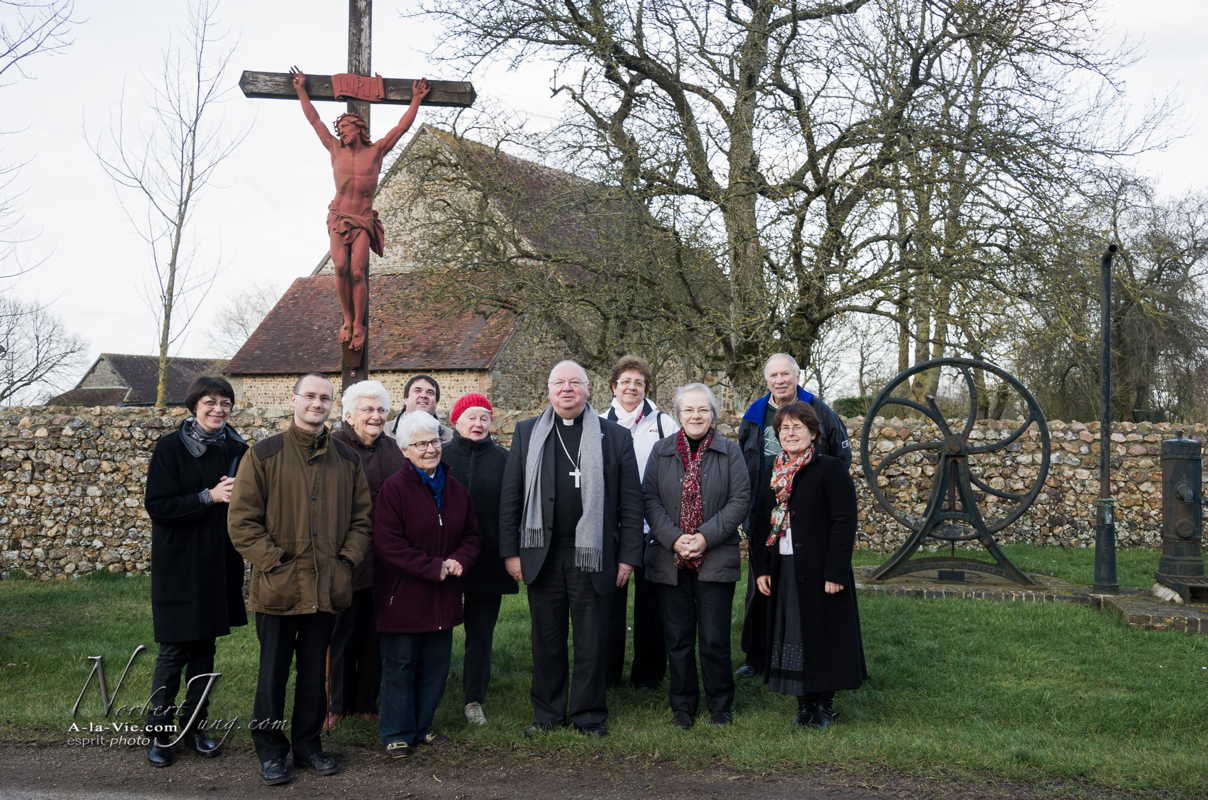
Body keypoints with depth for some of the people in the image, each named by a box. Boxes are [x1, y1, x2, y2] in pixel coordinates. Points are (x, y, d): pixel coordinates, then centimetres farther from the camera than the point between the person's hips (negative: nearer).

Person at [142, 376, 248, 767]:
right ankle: (159, 730, 11)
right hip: (178, 562, -4)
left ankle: (193, 723, 22)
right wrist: (209, 496, -21)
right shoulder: (170, 448, -7)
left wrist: (238, 494, -11)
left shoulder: (237, 450, 4)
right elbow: (157, 504, -13)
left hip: (220, 562, 4)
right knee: (174, 649, -1)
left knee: (205, 647, 11)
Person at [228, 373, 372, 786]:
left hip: (327, 588, 4)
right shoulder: (264, 454, -4)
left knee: (315, 671, 13)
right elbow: (241, 519, -7)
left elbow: (362, 515, 13)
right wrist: (272, 561, -12)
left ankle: (308, 744, 27)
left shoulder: (346, 458, 8)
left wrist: (348, 558, 1)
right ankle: (271, 752, 19)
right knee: (273, 671, 6)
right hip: (278, 586, -3)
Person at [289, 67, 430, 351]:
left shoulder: (376, 151, 5)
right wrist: (301, 91, 22)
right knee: (341, 268, -20)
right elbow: (314, 120, 16)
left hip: (363, 222, -1)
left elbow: (402, 126, 8)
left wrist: (416, 99, 12)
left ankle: (359, 325, -10)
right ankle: (347, 320, -8)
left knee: (358, 272, -17)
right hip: (338, 218, 1)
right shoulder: (336, 150, 9)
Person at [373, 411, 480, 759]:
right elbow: (388, 543, -17)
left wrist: (459, 560, -8)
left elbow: (471, 535, 14)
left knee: (436, 665, 12)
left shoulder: (455, 489, 8)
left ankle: (422, 726, 26)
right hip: (403, 595, -6)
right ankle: (397, 733, 14)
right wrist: (433, 567, -19)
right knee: (400, 665, 2)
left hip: (443, 596, 6)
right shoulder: (393, 488, -11)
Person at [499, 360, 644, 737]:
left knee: (591, 640, 6)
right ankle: (547, 712, 24)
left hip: (592, 556, -1)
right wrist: (511, 551, 1)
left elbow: (631, 502, 1)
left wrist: (628, 556, -4)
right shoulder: (527, 433, 8)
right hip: (541, 555, 2)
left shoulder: (615, 437, 3)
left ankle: (589, 715, 19)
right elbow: (510, 496, 6)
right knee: (546, 639, 11)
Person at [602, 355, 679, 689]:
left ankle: (648, 671, 17)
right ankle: (607, 671, 16)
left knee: (650, 600, 6)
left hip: (652, 527, -1)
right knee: (610, 599, 6)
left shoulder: (663, 424, 5)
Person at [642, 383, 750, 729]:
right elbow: (650, 499, 1)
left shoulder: (730, 452, 3)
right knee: (678, 638, 7)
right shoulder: (661, 451, 7)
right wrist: (674, 539, -12)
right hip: (670, 559, 2)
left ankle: (720, 706, 18)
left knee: (715, 639, 1)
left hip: (716, 559, -1)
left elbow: (740, 500, -3)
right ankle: (683, 706, 20)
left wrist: (706, 537, -13)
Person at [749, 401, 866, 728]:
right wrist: (760, 568, 4)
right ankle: (804, 702, 19)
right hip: (783, 570, 5)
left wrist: (835, 572, -17)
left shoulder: (831, 469, -7)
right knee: (791, 634, 8)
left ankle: (824, 704, 14)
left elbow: (845, 522, -12)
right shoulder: (773, 473, 11)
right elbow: (761, 524, 13)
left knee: (821, 634, 1)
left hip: (819, 569, -5)